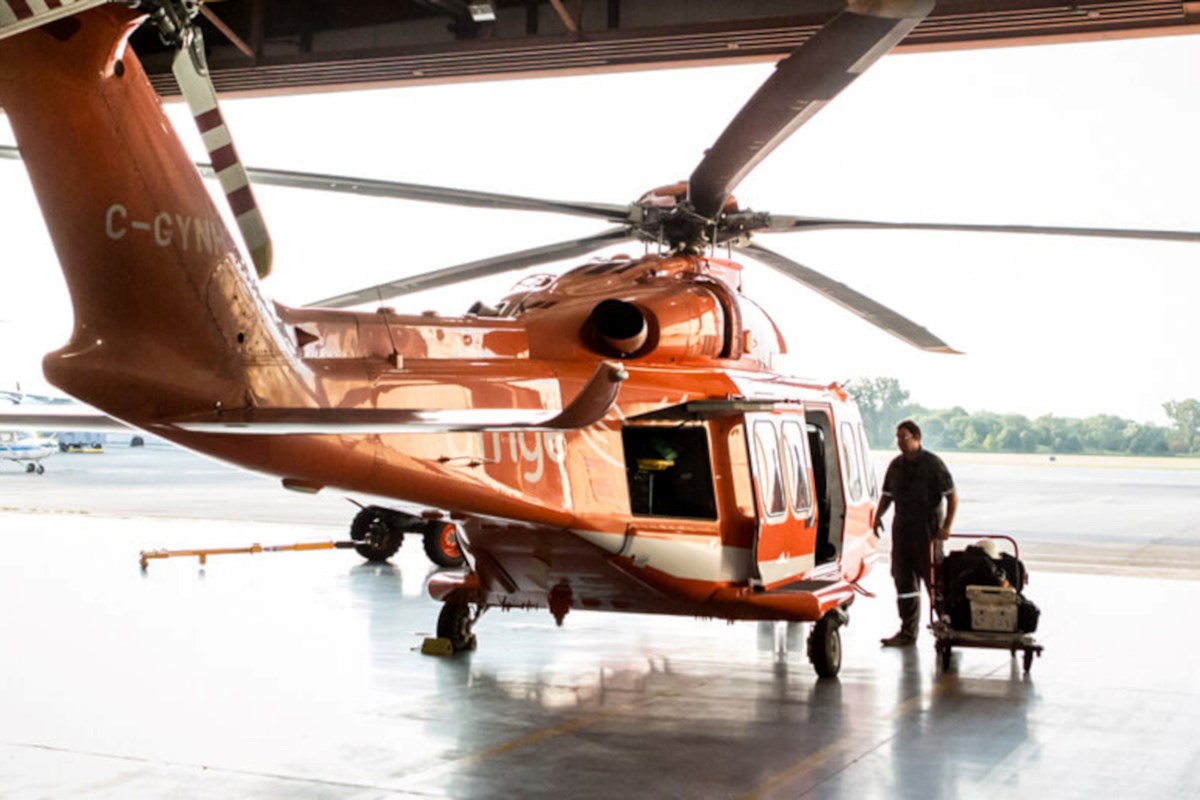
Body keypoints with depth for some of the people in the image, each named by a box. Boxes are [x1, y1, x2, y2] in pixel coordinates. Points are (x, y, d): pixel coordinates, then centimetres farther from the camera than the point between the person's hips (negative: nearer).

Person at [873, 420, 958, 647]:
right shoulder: (896, 465, 10)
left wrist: (946, 526, -16)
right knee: (904, 580, 6)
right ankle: (908, 632, 13)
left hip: (928, 531, -6)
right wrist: (878, 515, 2)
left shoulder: (932, 464, -7)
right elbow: (887, 495, 20)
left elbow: (952, 496, -7)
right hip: (902, 530, 6)